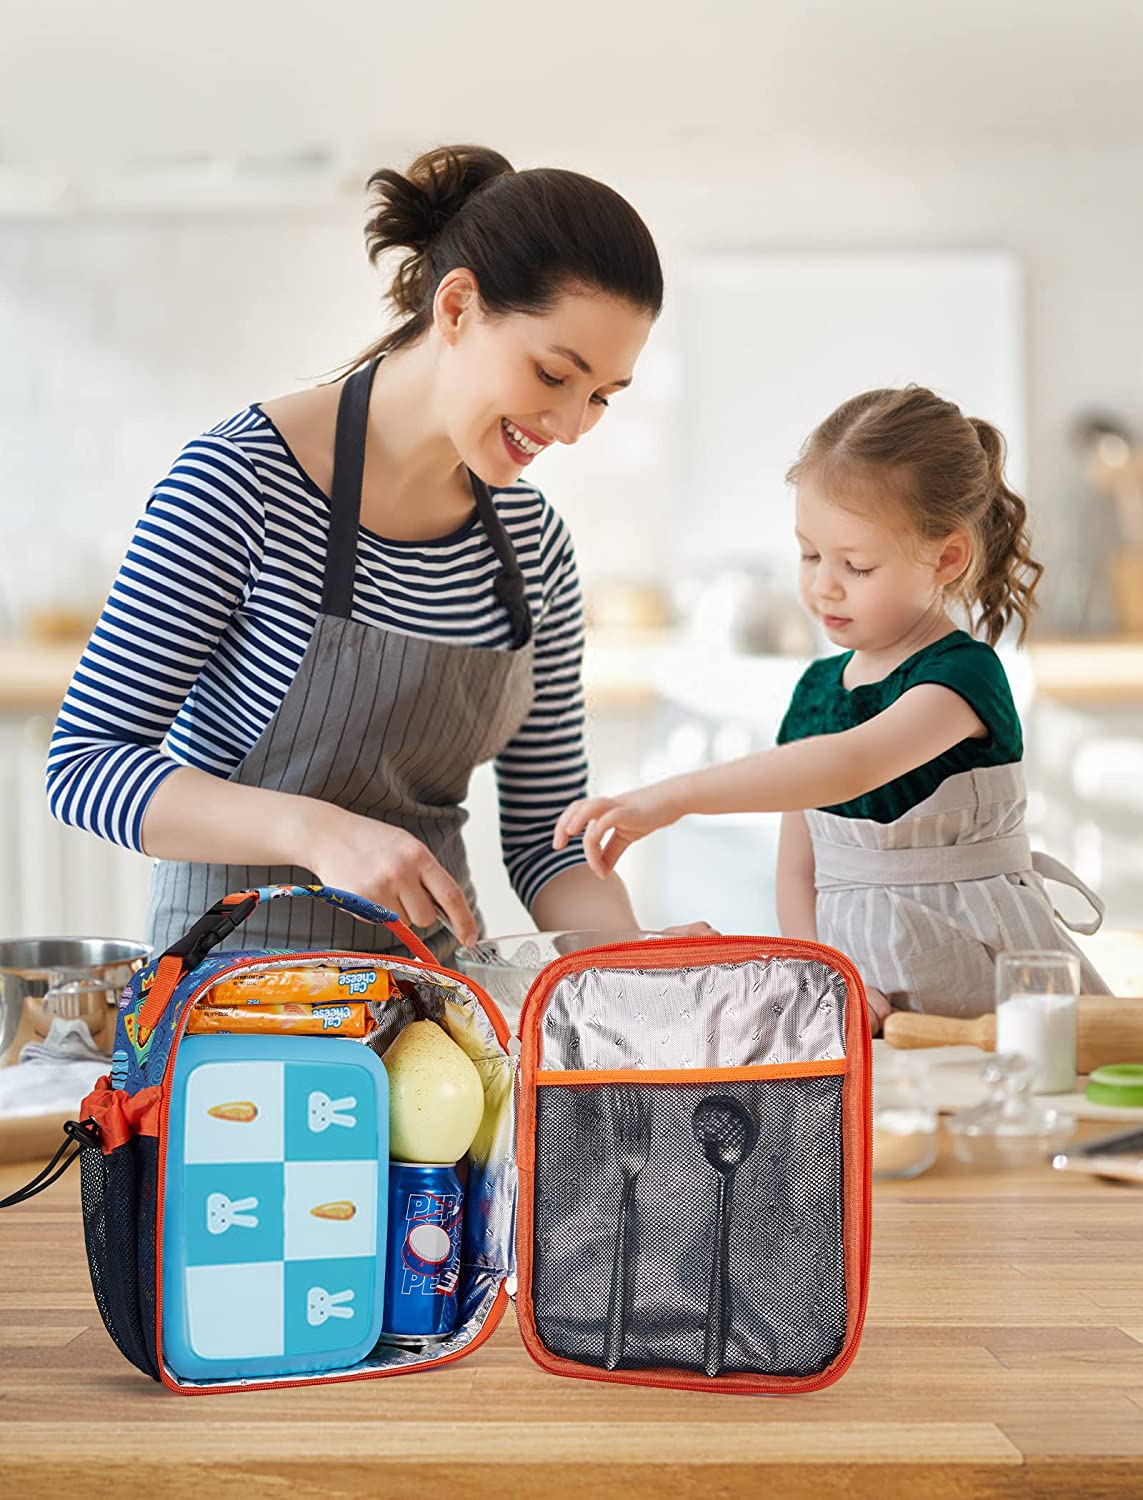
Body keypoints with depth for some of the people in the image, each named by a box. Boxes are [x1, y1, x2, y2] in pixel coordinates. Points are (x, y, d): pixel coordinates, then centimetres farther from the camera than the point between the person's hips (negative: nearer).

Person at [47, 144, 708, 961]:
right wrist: (318, 831, -25)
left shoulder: (533, 541, 6)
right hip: (241, 959, -5)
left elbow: (545, 835, 10)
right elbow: (86, 763, -12)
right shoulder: (242, 480, -12)